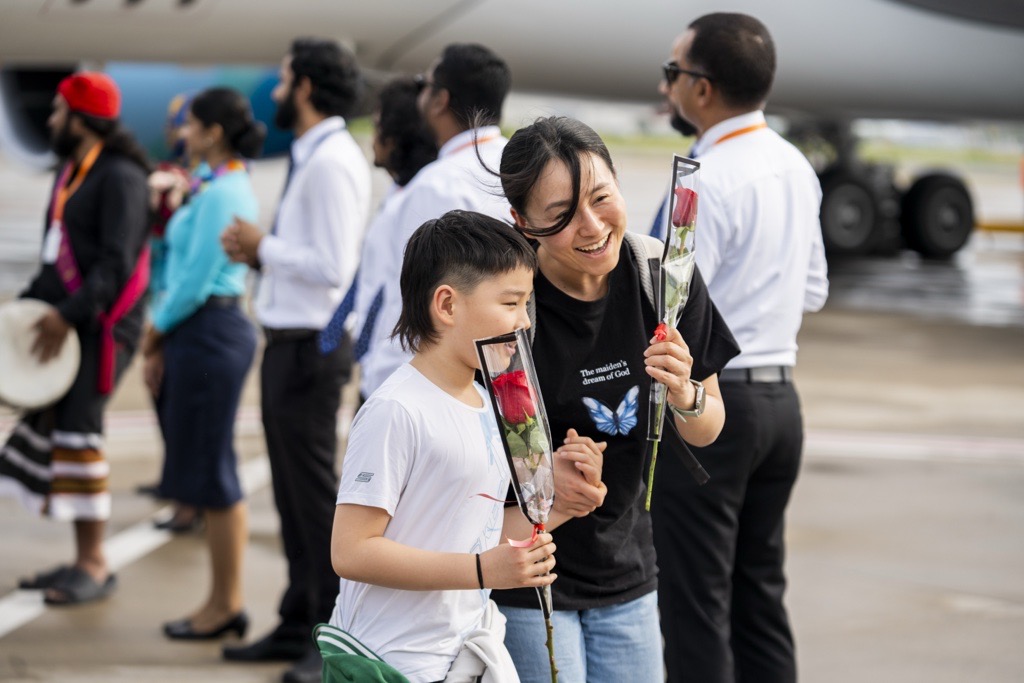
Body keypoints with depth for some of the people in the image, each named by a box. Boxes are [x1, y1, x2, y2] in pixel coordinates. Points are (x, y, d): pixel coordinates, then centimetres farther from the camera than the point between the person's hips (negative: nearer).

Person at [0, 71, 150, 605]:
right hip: (67, 320, 9)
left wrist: (68, 314, -24)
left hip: (100, 326, -9)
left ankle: (94, 567, -3)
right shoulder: (72, 171, 17)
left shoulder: (119, 176, -12)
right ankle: (82, 560, 14)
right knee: (47, 425, 7)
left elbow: (116, 263, -19)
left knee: (77, 433, -10)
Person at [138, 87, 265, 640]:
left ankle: (225, 604, 3)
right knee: (210, 473, 12)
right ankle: (224, 600, 17)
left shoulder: (222, 194, -16)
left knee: (210, 471, -4)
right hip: (202, 330, 10)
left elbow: (197, 279, -19)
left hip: (209, 330, -10)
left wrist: (157, 331, -5)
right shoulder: (216, 185, 15)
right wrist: (162, 338, 12)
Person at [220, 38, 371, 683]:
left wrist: (264, 246, -12)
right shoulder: (313, 155, 13)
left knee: (315, 493, -3)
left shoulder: (332, 161, -17)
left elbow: (331, 267, -23)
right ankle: (299, 624, 29)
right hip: (291, 341, 10)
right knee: (294, 492, 18)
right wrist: (261, 252, 5)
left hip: (310, 346, -10)